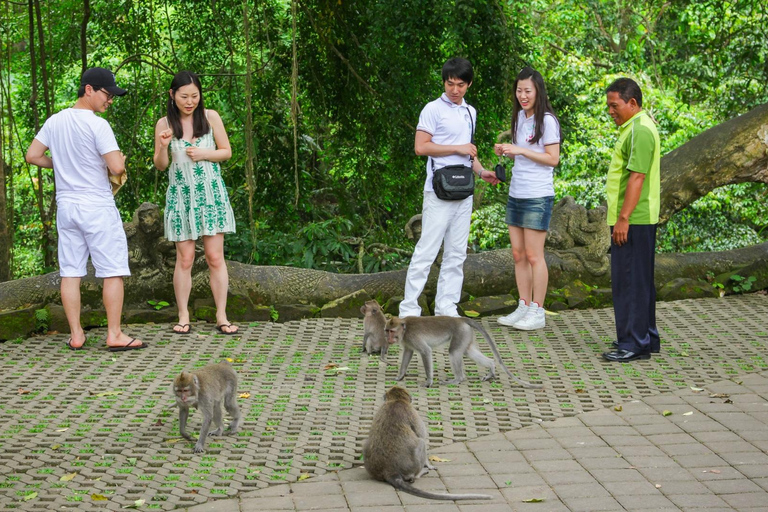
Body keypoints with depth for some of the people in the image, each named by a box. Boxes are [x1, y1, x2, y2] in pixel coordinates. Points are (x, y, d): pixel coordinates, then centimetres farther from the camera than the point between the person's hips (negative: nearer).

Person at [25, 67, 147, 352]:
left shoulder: (54, 122, 5)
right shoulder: (97, 125, -15)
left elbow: (32, 156, 10)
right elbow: (116, 168, -20)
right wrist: (120, 159, 2)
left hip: (66, 207, 6)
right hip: (97, 207, -6)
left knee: (70, 271, 8)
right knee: (113, 271, 1)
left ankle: (76, 335, 11)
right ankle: (114, 334, 1)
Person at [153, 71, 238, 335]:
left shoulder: (210, 117, 1)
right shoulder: (164, 124, 1)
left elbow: (227, 151, 7)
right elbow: (160, 166, 5)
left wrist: (204, 154, -11)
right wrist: (163, 146, -15)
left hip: (211, 193, 0)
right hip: (181, 195, 0)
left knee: (215, 257, -1)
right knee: (184, 258, 1)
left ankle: (221, 316, 4)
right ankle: (183, 316, 9)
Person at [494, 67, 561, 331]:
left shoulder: (547, 120, -10)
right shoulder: (519, 116, 13)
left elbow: (552, 159, -14)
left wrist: (521, 150, -19)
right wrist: (506, 151, 1)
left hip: (538, 197, -8)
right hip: (516, 194, 8)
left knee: (533, 256, -4)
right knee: (518, 254, 9)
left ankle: (537, 312, 3)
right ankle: (524, 307, 17)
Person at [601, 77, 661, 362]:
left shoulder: (640, 130, -16)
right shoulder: (634, 127, 18)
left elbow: (637, 177, -22)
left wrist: (623, 218, -24)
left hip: (633, 221, -11)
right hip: (635, 220, 11)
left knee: (630, 280, -7)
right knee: (639, 279, 16)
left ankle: (634, 344, -3)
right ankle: (647, 338, 25)